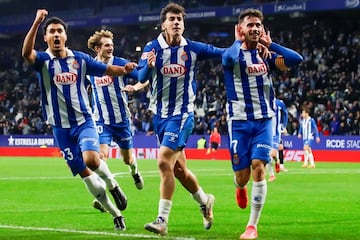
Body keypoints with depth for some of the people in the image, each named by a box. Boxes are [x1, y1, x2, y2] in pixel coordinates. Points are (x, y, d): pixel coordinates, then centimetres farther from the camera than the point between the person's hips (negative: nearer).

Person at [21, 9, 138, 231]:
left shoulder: (80, 59, 2)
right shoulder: (43, 61, -4)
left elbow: (107, 70, 8)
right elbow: (27, 53, -26)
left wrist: (124, 69, -14)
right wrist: (37, 22, -37)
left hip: (84, 121, 0)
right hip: (61, 127, 0)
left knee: (91, 159, -27)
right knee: (83, 173, 3)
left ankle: (112, 184, 5)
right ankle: (116, 214, 16)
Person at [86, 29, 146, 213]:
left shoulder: (121, 64, -9)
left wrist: (136, 87, -31)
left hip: (122, 119, -1)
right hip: (101, 120, 1)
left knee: (127, 158, 13)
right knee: (102, 154, -19)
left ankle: (134, 170, 50)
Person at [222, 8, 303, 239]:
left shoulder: (266, 55, 7)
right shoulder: (232, 54, -3)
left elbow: (297, 59, -10)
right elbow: (230, 58, -31)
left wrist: (270, 44, -6)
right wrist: (239, 40, -11)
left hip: (264, 121, 2)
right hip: (239, 122, -1)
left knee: (258, 168, -15)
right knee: (242, 176, 1)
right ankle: (240, 188, 42)